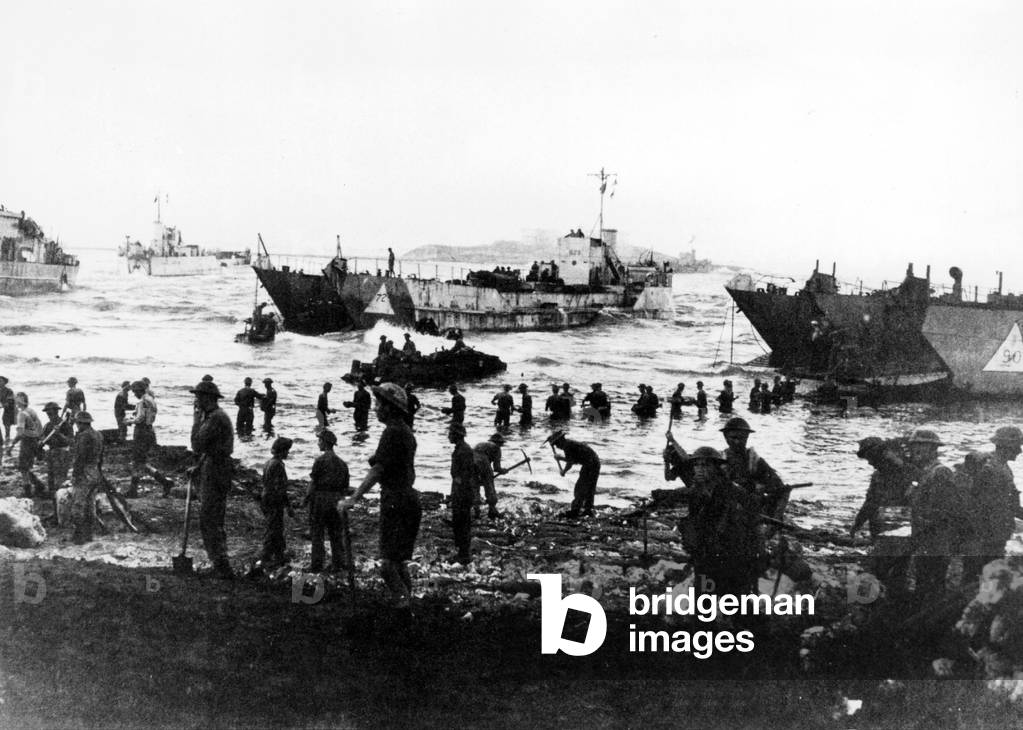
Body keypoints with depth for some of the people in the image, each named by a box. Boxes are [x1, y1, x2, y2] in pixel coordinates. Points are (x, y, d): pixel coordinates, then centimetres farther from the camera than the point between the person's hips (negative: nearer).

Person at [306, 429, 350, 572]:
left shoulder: (320, 460, -10)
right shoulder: (341, 462, 9)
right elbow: (346, 486, 11)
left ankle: (317, 564, 0)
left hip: (320, 498, -6)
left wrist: (307, 497, 0)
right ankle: (337, 563, 11)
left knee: (317, 533, 1)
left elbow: (313, 482, -11)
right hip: (335, 501, 6)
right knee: (335, 533, 11)